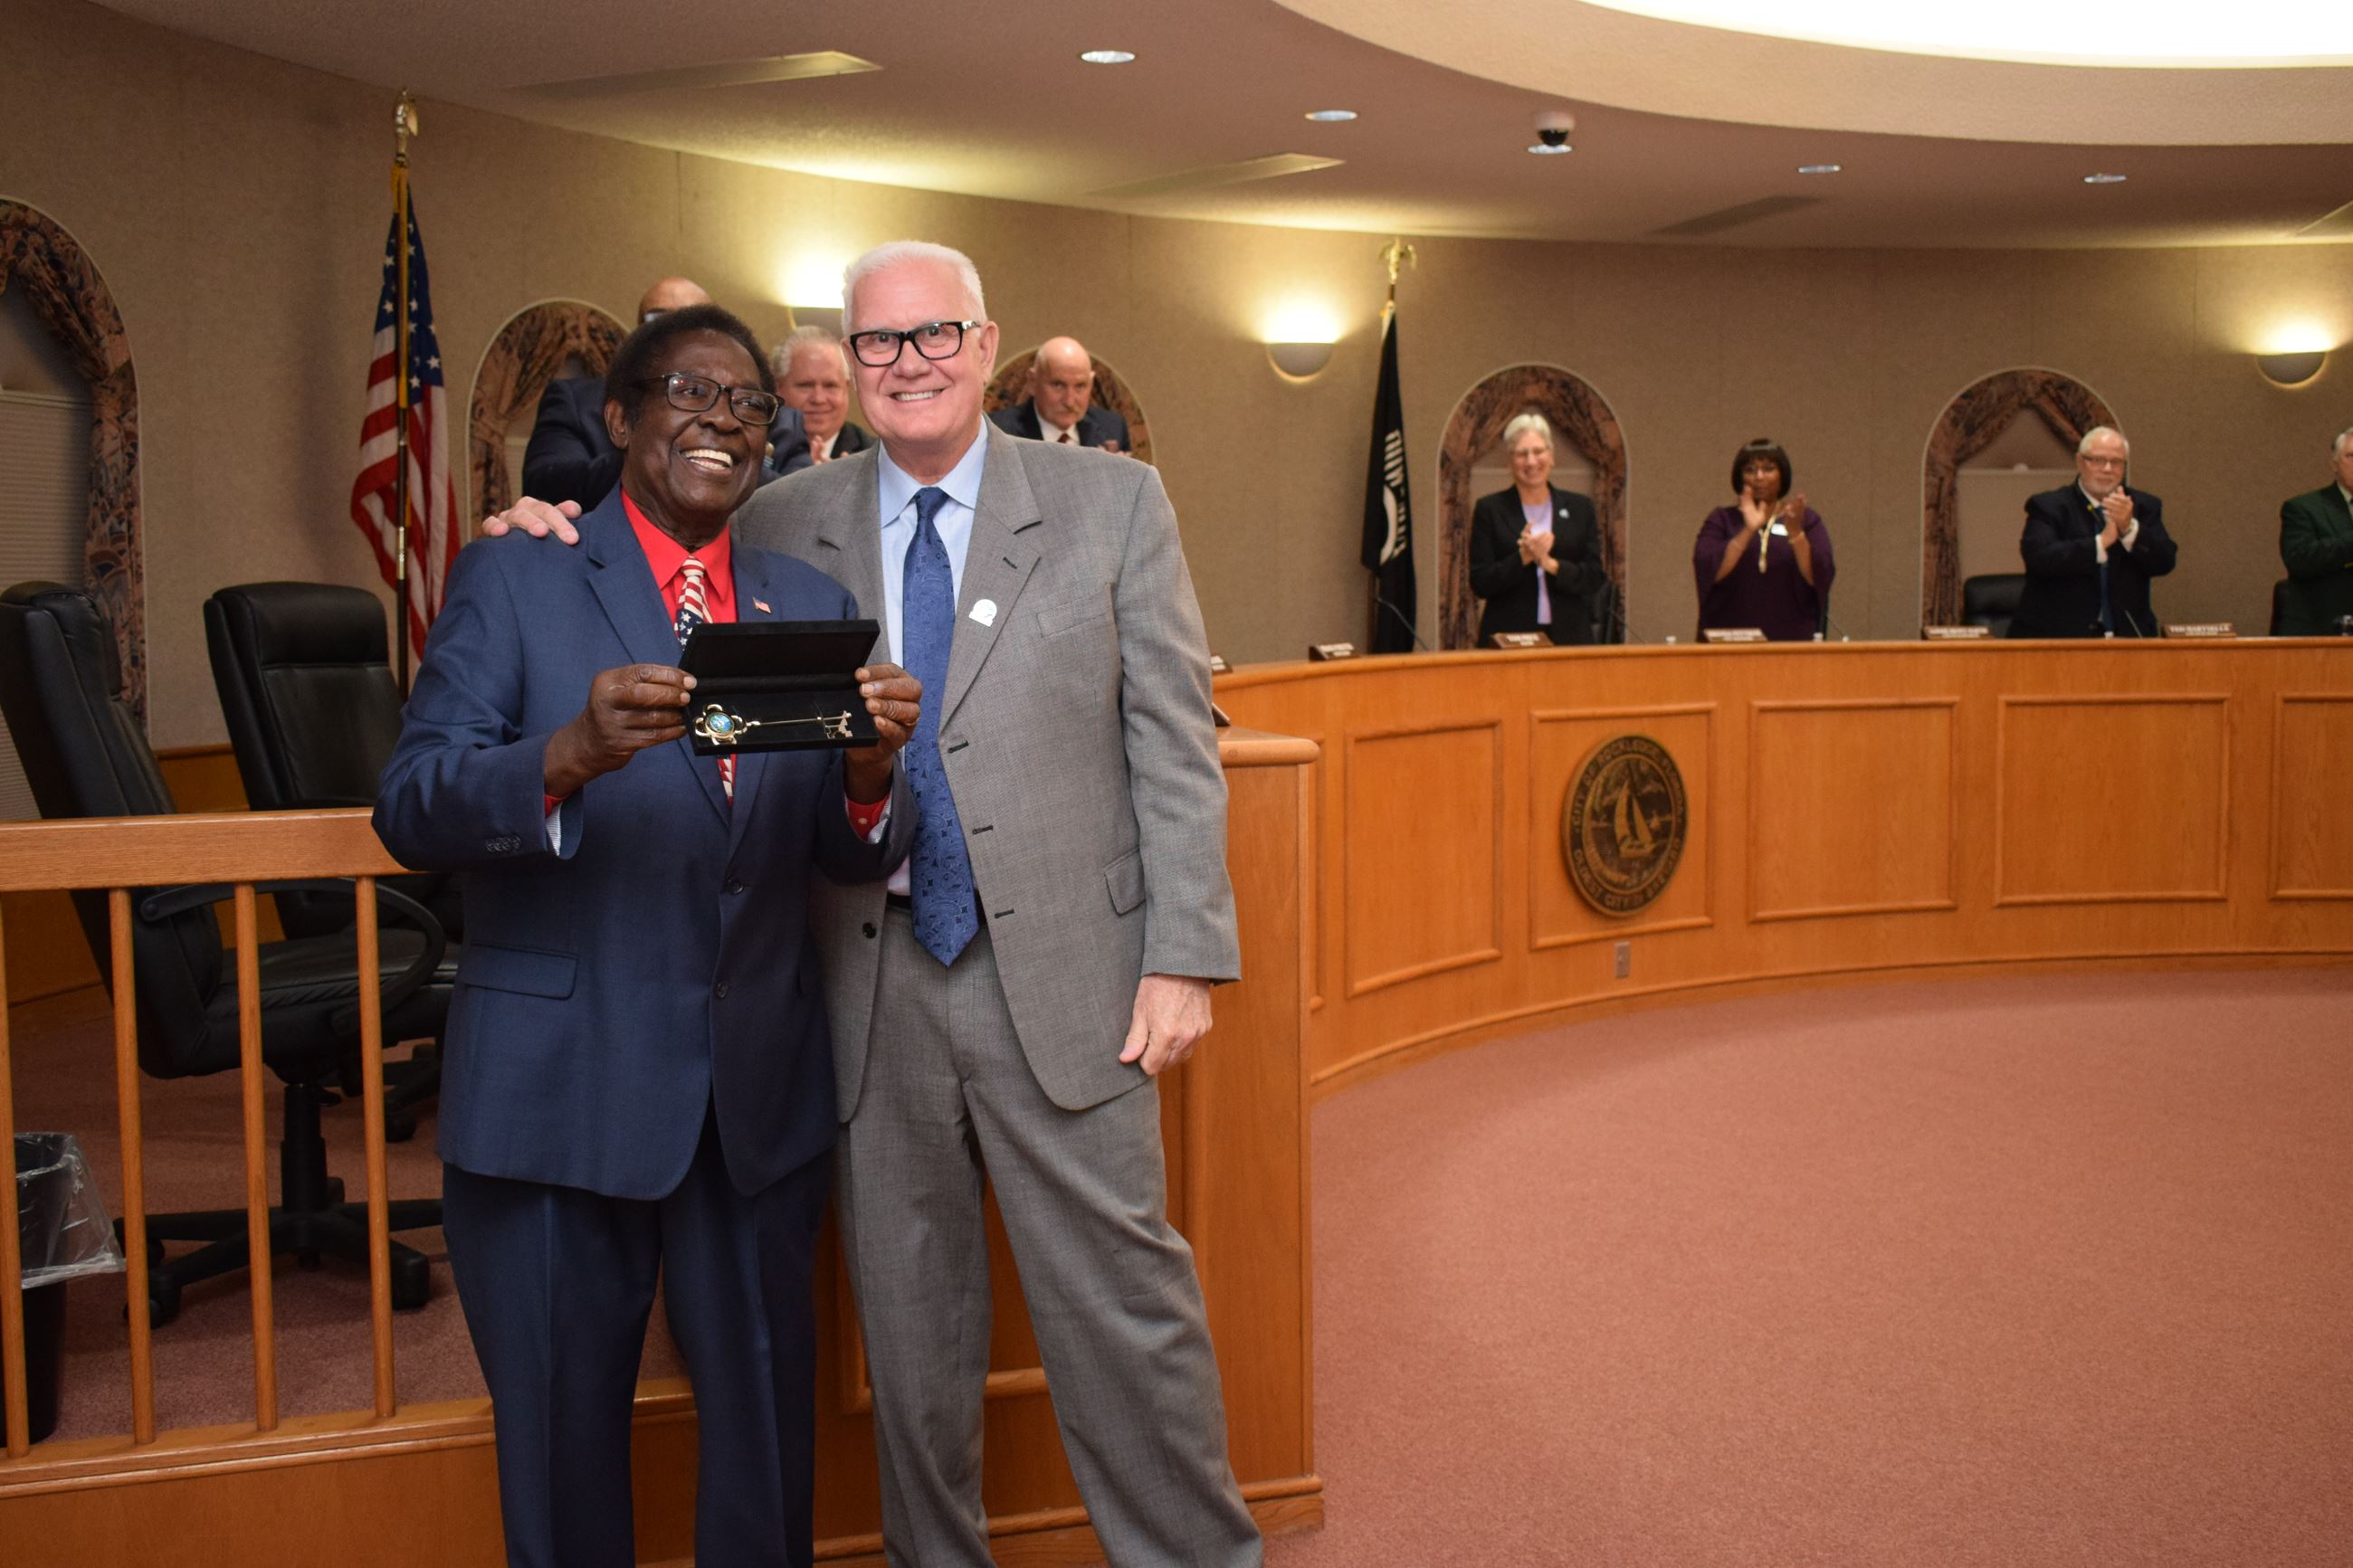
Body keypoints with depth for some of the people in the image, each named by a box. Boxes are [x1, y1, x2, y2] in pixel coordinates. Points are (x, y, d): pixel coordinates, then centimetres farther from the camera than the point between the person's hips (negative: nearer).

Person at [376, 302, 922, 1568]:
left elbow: (852, 856, 4)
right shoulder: (512, 582, -1)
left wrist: (871, 771, -19)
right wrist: (572, 753, -31)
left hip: (758, 1098, 3)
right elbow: (410, 810, -12)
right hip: (560, 1093, -3)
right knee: (562, 1438, 12)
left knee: (768, 1434, 15)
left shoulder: (811, 605, 9)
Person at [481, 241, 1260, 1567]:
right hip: (869, 985, 2)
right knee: (910, 1320, 14)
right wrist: (565, 531, 0)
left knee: (1124, 1302, 4)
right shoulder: (783, 526, 8)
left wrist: (1183, 956, -7)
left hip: (1057, 972, -2)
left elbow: (1175, 746, 0)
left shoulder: (1113, 505, 2)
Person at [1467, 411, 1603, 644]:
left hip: (1569, 635, 2)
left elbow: (1594, 577, 3)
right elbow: (1480, 584, -2)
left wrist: (1550, 563, -12)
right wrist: (1522, 558, -15)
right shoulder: (1490, 509, 4)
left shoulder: (1580, 508, 10)